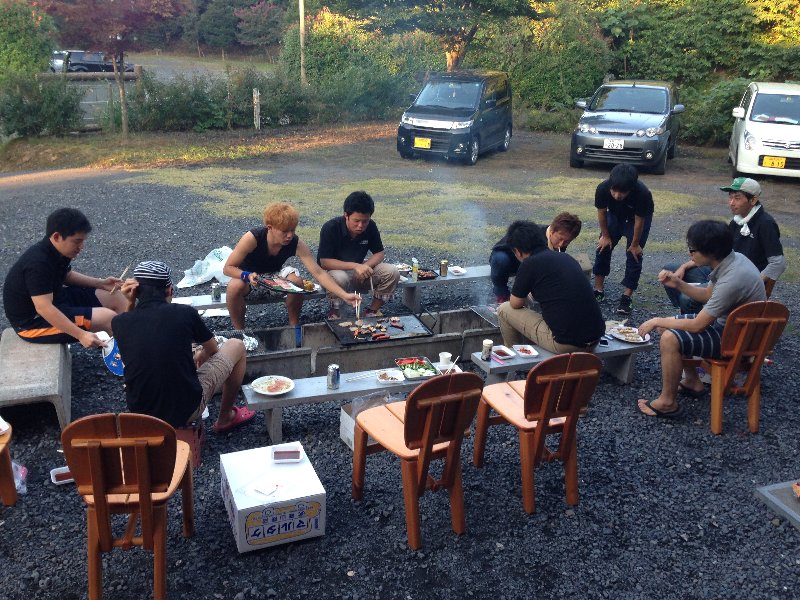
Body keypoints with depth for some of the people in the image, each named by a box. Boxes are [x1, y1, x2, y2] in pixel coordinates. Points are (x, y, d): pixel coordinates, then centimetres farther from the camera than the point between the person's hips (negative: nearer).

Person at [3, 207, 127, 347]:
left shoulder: (59, 250, -3)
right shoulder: (38, 263, -31)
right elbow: (44, 309, -35)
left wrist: (101, 283, 4)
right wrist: (81, 335, -38)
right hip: (33, 321, -10)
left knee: (116, 298, 6)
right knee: (108, 318, -18)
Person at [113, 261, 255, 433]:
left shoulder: (118, 322, -7)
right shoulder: (184, 313, -12)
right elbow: (212, 350, 8)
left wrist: (130, 303, 6)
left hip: (139, 413, 4)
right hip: (186, 411, -4)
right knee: (236, 346, 15)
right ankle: (225, 418, 30)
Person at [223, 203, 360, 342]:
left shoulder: (297, 244, -22)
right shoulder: (252, 238, -30)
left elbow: (319, 273, -25)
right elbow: (228, 268, -22)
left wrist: (344, 295, -35)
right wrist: (247, 276, -43)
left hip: (274, 277, 2)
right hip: (248, 278, -2)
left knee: (296, 281, -30)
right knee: (234, 286, -37)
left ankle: (294, 326, -7)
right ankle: (239, 330, -13)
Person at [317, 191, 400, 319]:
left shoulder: (370, 227, -9)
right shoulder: (330, 228, -22)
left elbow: (379, 253, -1)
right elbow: (324, 262, -25)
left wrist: (365, 266, -23)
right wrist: (354, 266, -34)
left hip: (358, 272, 5)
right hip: (333, 271, -4)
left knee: (392, 272, -17)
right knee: (339, 278, -40)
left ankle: (372, 311, 1)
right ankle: (334, 313, -11)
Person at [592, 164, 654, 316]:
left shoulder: (642, 193, -42)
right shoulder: (602, 189, -35)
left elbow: (639, 221, -27)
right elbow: (601, 213, -17)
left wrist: (635, 244, -15)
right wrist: (605, 236, -7)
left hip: (638, 217, -3)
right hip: (615, 215, 3)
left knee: (634, 255, -8)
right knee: (603, 247, -2)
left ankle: (626, 297, -3)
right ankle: (598, 290, 10)